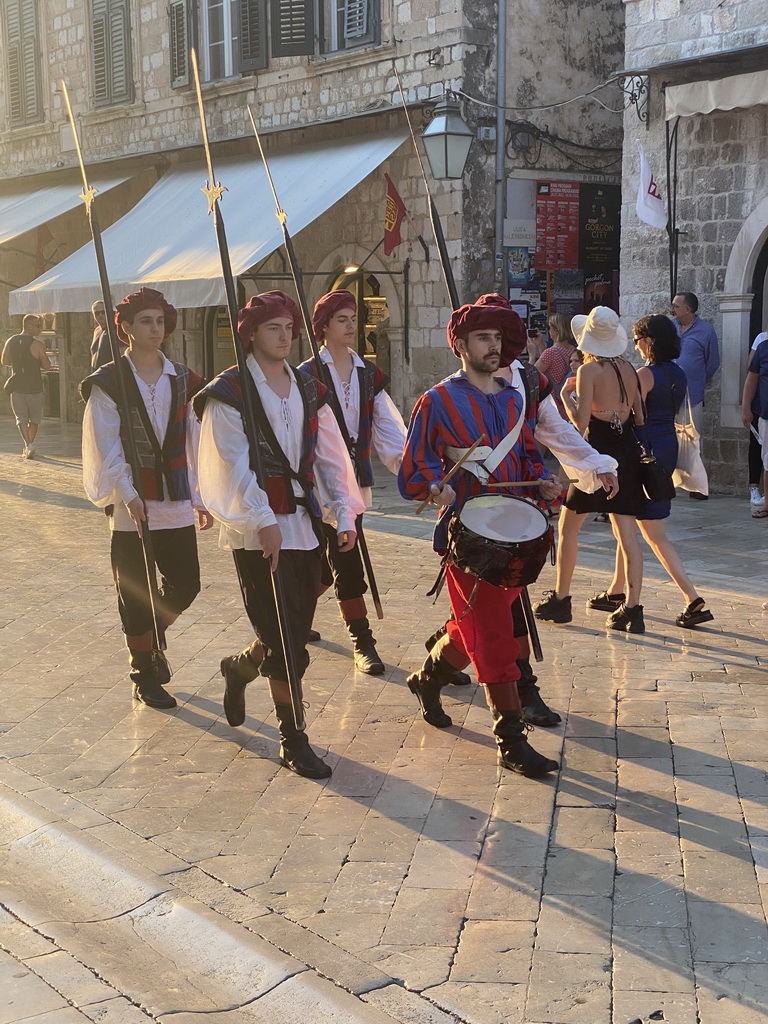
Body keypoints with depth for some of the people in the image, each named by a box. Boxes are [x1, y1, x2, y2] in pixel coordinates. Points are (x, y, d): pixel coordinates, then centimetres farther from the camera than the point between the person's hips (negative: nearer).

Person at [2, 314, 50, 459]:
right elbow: (47, 366, -6)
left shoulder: (10, 342, 1)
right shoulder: (37, 344, -12)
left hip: (17, 387, 3)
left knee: (21, 418, 5)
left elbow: (5, 362, 13)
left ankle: (28, 444, -15)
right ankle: (28, 447, 23)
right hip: (34, 387, -3)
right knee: (34, 418, 15)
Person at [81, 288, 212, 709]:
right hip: (131, 505, -4)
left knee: (185, 584, 5)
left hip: (176, 501, 4)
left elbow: (194, 443, 10)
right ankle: (144, 673, 19)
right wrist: (128, 494, -21)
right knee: (136, 592, 4)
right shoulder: (108, 382, -4)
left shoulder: (182, 380, 8)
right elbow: (106, 447, -10)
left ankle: (150, 636, 34)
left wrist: (201, 497, 10)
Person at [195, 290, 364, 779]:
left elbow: (329, 454, 11)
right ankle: (293, 740, 6)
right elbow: (235, 464, -12)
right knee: (285, 643, -6)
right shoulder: (229, 392, -5)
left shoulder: (307, 388, 13)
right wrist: (264, 521, -21)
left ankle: (239, 667, 41)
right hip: (258, 531, -6)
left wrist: (344, 513, 3)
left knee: (296, 632, 10)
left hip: (305, 524, 6)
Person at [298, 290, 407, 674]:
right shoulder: (308, 375, -5)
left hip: (356, 479, 5)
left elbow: (387, 426, 4)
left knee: (330, 561, 13)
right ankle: (362, 641, -1)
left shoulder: (369, 374, 10)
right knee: (346, 559, -8)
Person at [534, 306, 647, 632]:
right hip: (628, 452, 6)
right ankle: (632, 609, -1)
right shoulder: (628, 368, 7)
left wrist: (565, 394, -2)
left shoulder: (589, 369, -11)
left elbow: (581, 422, -17)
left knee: (567, 527, 10)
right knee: (627, 533, 3)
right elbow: (640, 418, 11)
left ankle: (560, 600, 16)